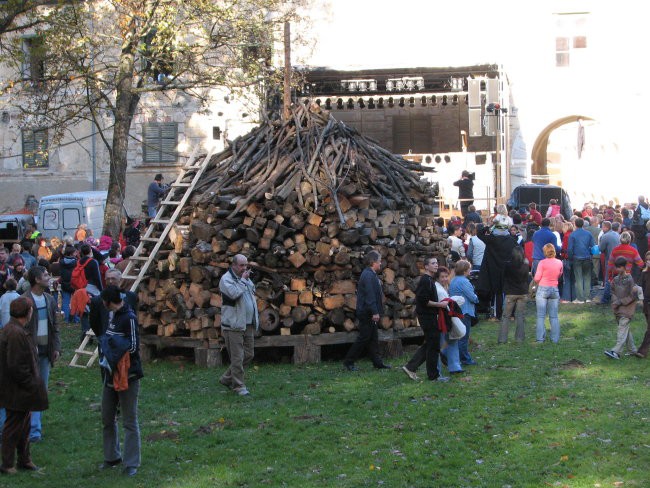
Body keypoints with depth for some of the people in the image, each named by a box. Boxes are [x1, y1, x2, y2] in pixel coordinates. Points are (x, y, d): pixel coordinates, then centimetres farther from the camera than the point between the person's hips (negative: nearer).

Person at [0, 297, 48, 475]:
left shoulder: (18, 330, 10)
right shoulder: (15, 333, -24)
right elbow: (15, 366, -26)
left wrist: (33, 384, 15)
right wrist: (30, 385, -18)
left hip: (21, 392, 11)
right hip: (17, 392, -11)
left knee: (23, 426, 19)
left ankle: (24, 460, 30)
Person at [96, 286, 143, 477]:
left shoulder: (129, 318, -17)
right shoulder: (107, 315, 8)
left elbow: (133, 346, -19)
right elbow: (99, 331, 24)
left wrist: (111, 342, -14)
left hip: (127, 376, -9)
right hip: (110, 375, 9)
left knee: (130, 421, -1)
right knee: (107, 419, 16)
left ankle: (131, 463, 4)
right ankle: (112, 456, 30)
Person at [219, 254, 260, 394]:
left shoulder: (246, 278, 17)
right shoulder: (226, 279, -9)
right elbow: (234, 293, -27)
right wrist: (242, 280, -14)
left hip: (248, 325, 8)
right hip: (234, 325, -8)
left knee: (249, 355, 11)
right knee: (237, 358, -6)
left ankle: (227, 379, 23)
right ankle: (239, 386, 2)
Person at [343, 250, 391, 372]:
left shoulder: (371, 274, 15)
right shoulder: (368, 275, -18)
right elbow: (370, 295, -23)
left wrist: (376, 311, 20)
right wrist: (375, 312, -24)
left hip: (370, 313, 10)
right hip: (367, 313, -10)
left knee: (373, 338, 12)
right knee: (364, 338, -5)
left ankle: (377, 362, 17)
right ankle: (348, 361, 1)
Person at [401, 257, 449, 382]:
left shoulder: (430, 280, 16)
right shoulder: (425, 280, -17)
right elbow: (424, 301, -23)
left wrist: (441, 304, 14)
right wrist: (439, 305, -17)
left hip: (429, 316, 10)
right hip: (427, 316, -10)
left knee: (428, 345, 14)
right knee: (433, 345, -3)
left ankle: (410, 367, 16)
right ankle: (433, 375, 5)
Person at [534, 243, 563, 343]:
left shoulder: (542, 262, -12)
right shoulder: (559, 263, 0)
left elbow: (537, 279, -9)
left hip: (543, 289, -3)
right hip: (555, 290, 3)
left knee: (541, 316, 2)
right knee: (554, 316, 9)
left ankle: (540, 338, 0)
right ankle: (555, 338, 9)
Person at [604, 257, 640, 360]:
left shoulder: (629, 280, -12)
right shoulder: (616, 279, 7)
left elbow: (634, 295, -12)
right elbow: (613, 291, 18)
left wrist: (621, 302, -13)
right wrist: (615, 300, -2)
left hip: (627, 308, -7)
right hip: (618, 309, 7)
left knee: (622, 329, -14)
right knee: (626, 329, 13)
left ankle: (616, 352, -24)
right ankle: (633, 350, 24)